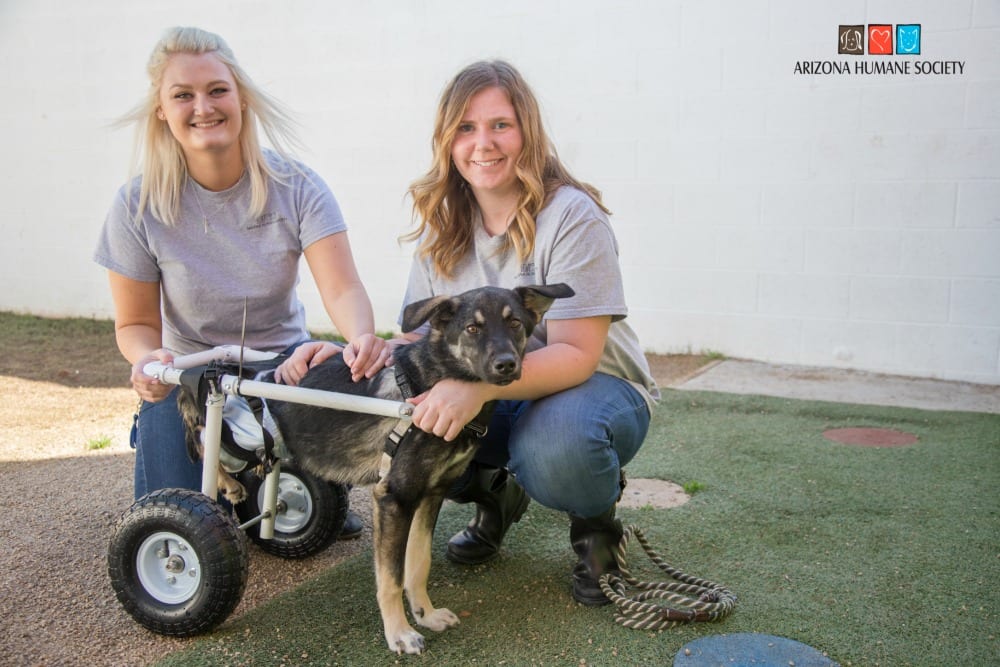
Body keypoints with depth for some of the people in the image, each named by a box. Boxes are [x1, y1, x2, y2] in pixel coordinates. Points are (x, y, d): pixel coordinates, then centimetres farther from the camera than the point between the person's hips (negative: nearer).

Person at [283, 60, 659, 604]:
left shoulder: (571, 217, -19)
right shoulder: (444, 226, 0)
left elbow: (575, 355, -25)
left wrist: (479, 386, -42)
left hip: (596, 384, -5)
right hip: (493, 396, 5)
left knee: (554, 445, -39)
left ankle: (596, 523, -1)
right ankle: (495, 493, 10)